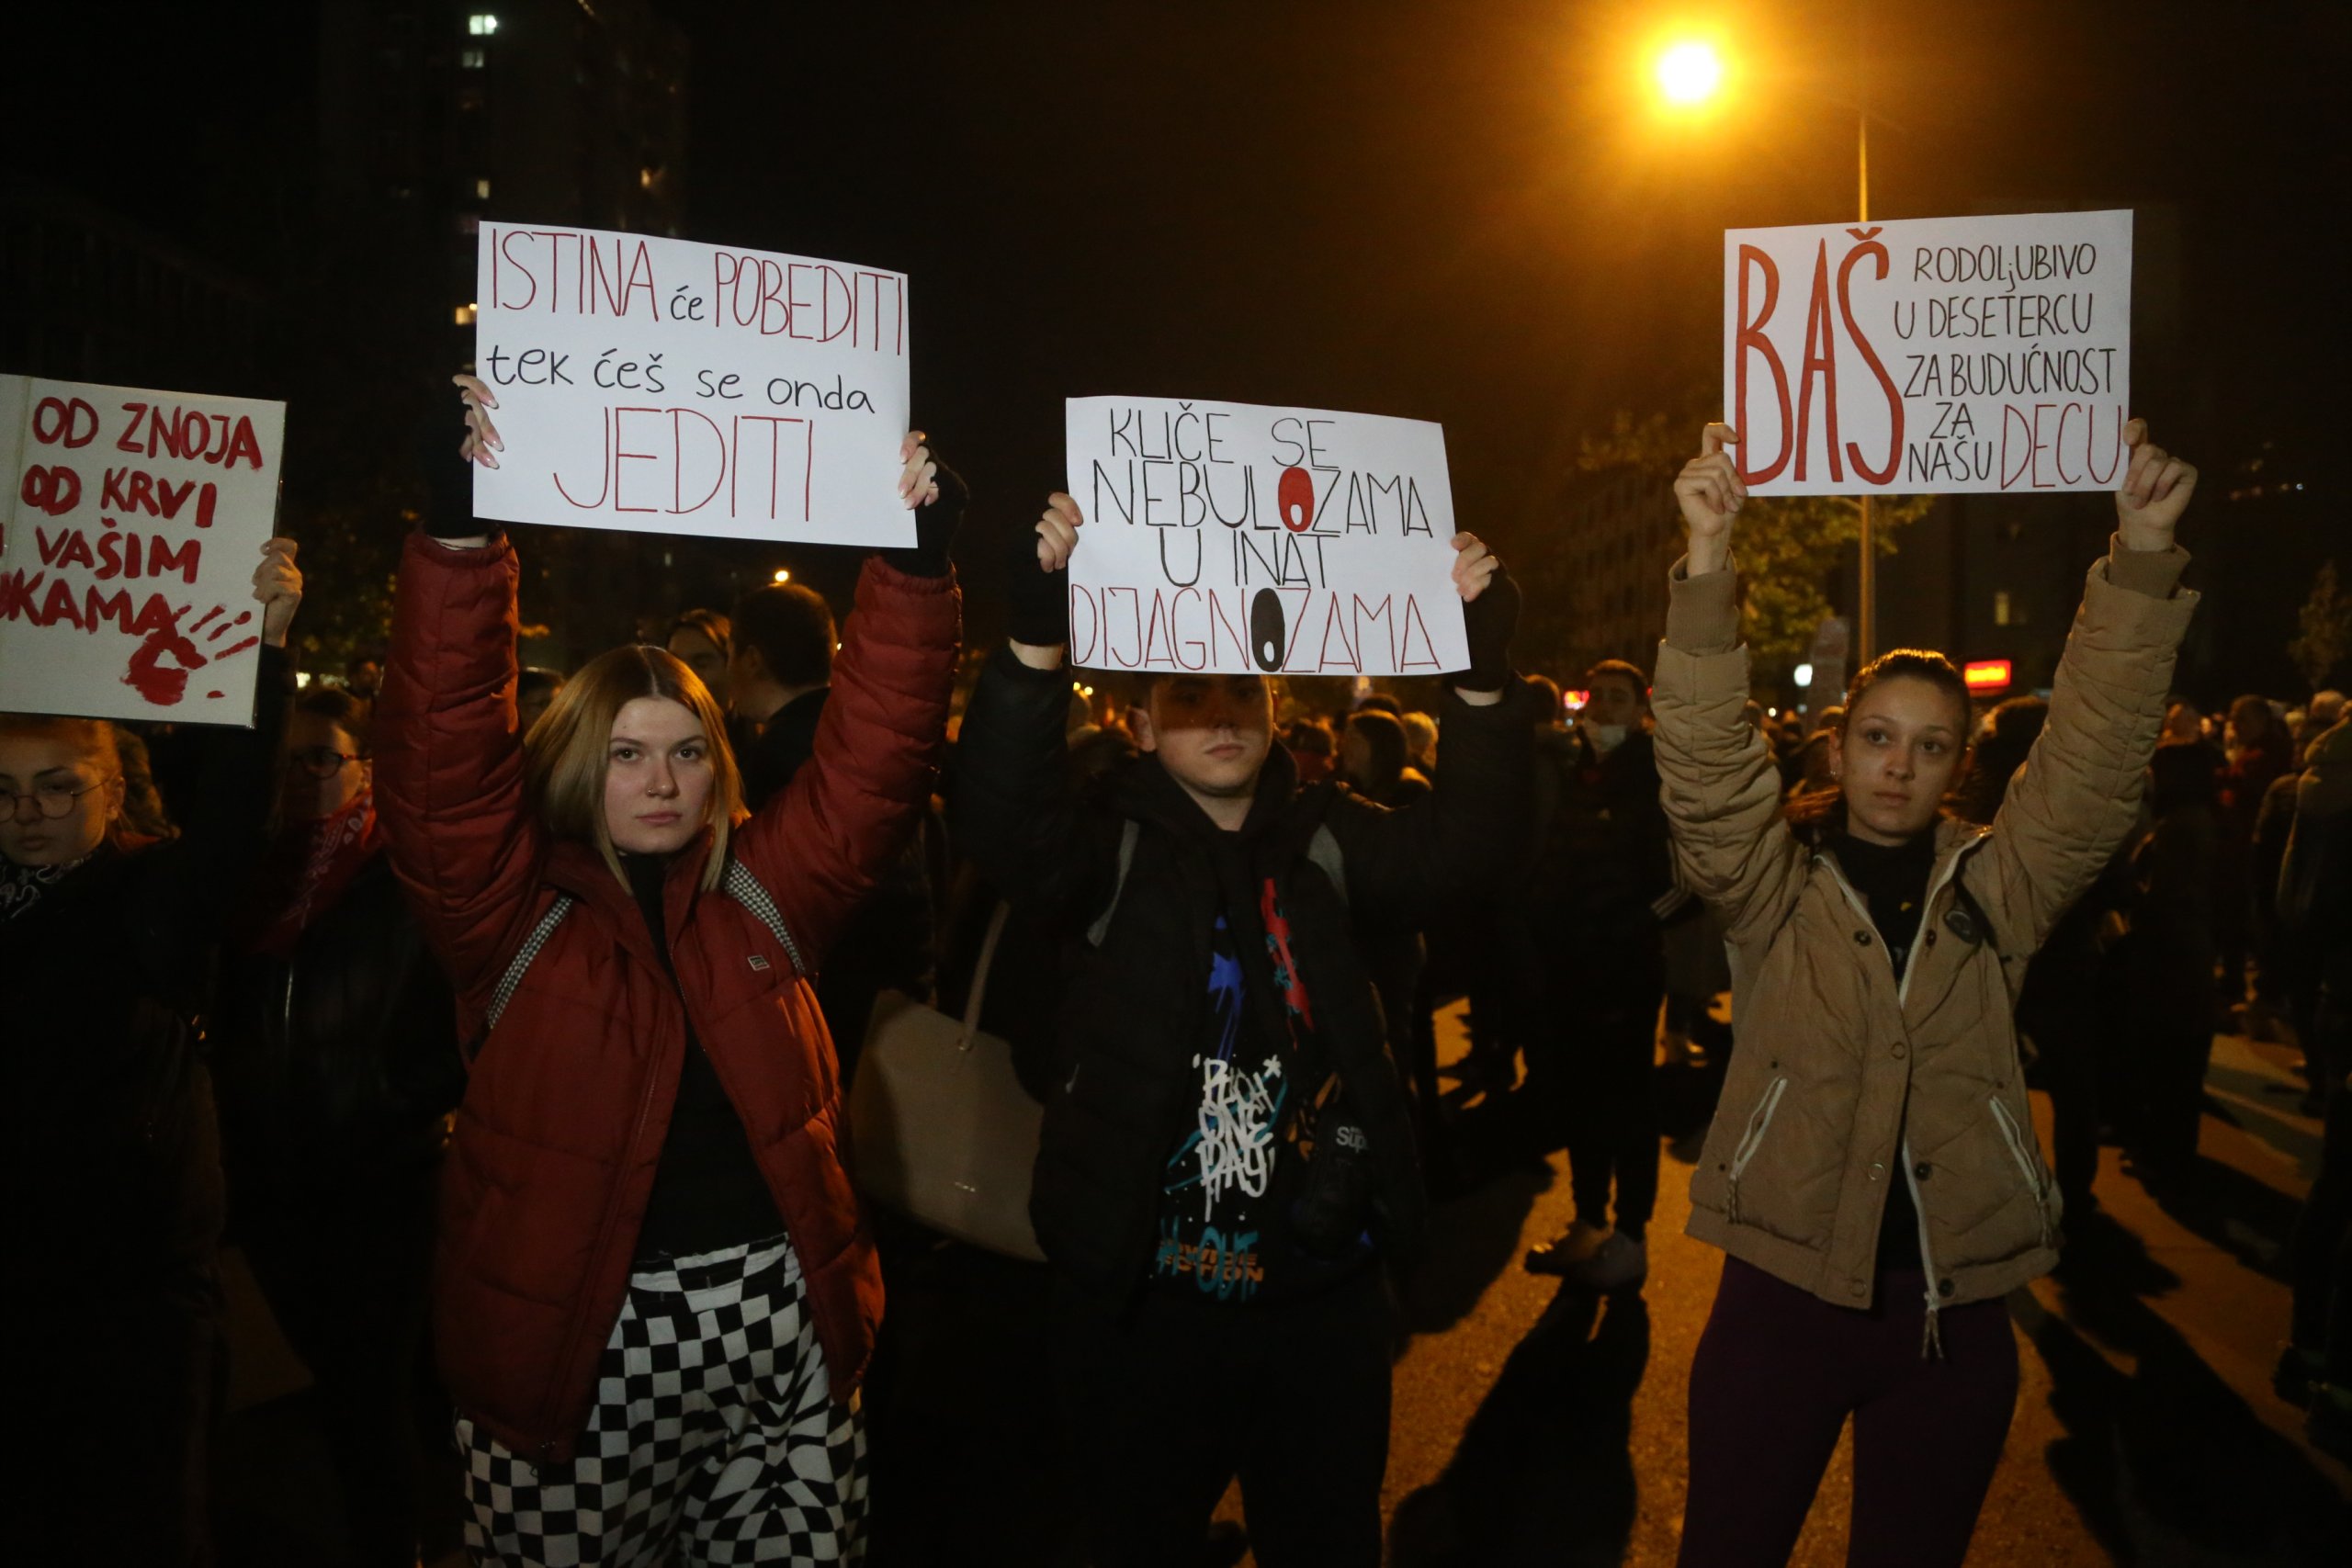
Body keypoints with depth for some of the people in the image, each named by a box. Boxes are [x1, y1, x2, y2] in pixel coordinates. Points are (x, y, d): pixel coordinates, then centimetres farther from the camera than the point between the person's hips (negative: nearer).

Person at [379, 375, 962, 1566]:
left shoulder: (766, 889, 7)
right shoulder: (515, 909, 1)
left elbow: (876, 750, 0)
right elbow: (441, 752, -12)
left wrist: (914, 558, -10)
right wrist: (459, 539, -22)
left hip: (781, 1317, 2)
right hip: (578, 1346, -2)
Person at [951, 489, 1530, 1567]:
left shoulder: (1324, 839, 5)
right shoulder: (1114, 846, -4)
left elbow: (1463, 847, -8)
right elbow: (999, 820, -23)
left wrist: (1483, 671, -22)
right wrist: (1038, 632, -36)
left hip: (1322, 1286, 3)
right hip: (1149, 1294, -2)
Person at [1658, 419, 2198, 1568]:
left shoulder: (1998, 890, 5)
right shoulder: (1774, 884, -1)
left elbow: (2095, 760, -6)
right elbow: (1707, 768, -16)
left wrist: (2141, 560, -18)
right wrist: (1708, 561, -29)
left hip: (1955, 1310, 2)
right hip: (1784, 1296, -2)